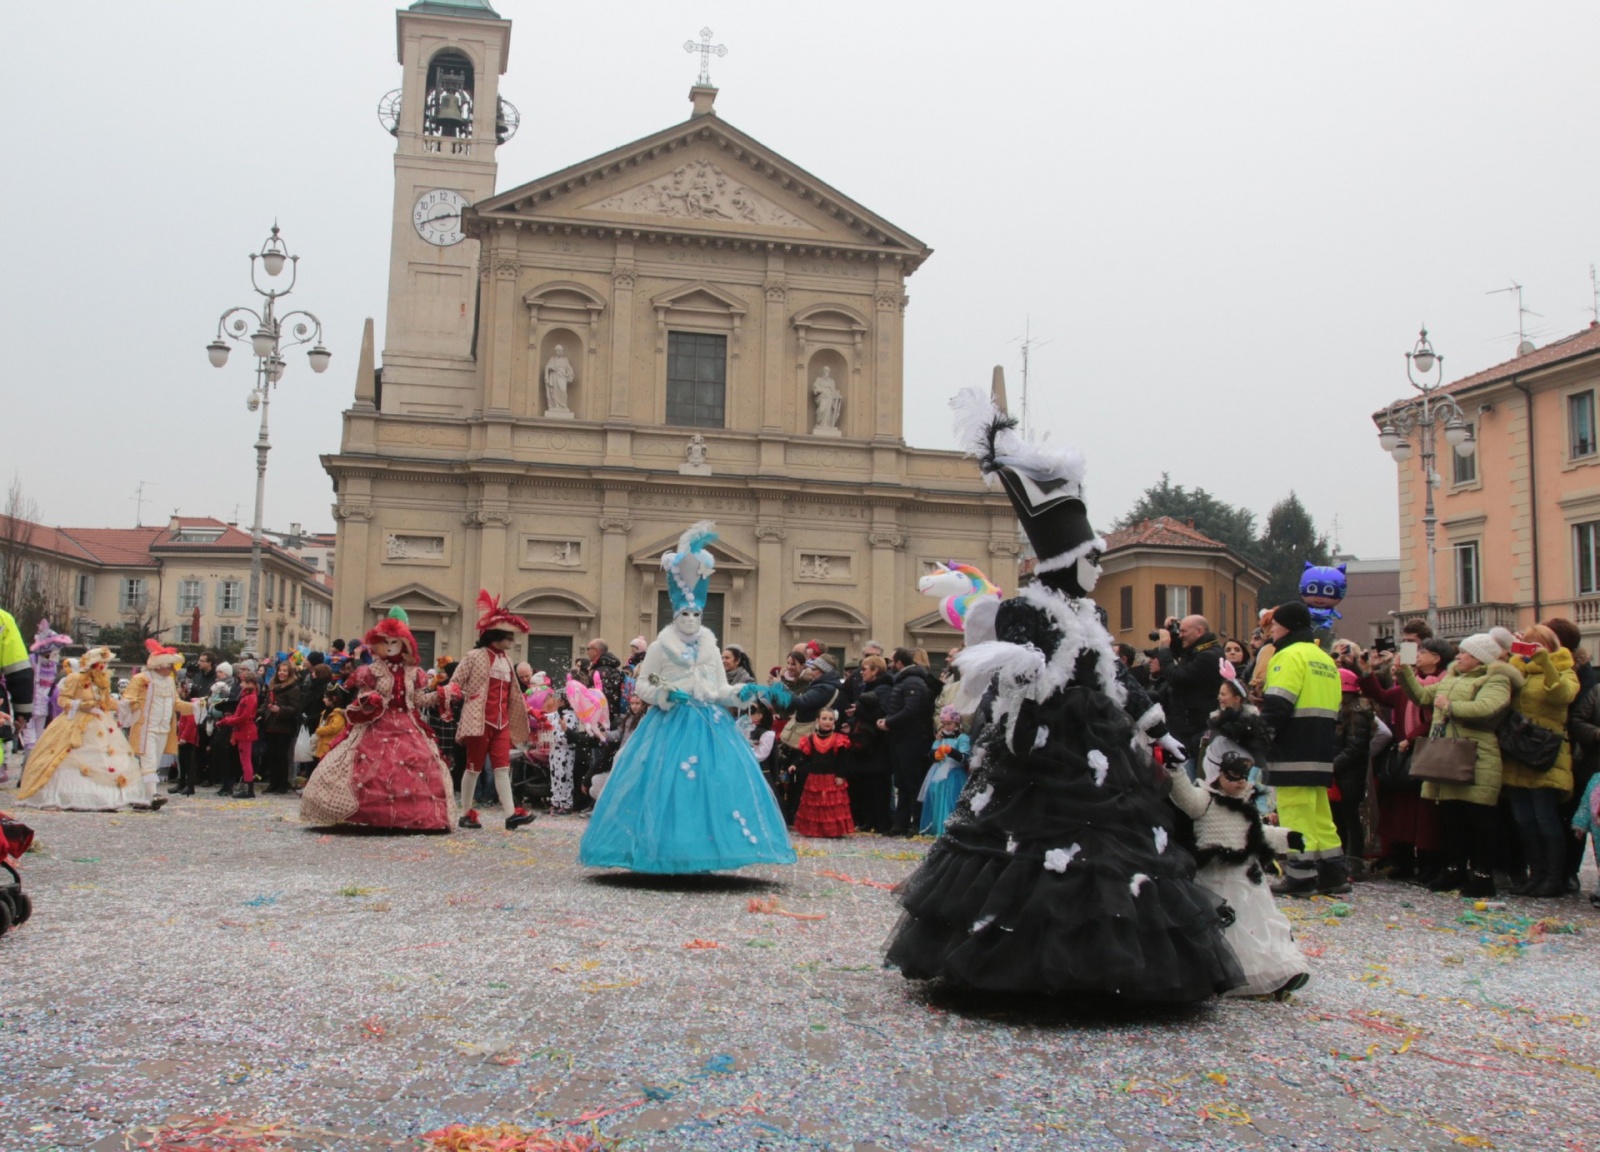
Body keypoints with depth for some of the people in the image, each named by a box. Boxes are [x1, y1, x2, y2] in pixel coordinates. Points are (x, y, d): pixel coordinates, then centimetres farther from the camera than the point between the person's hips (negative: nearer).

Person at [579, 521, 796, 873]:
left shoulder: (711, 648, 11)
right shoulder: (660, 646, 1)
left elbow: (721, 691, 13)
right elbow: (641, 685, 3)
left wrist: (740, 694, -6)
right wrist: (664, 694, -15)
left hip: (710, 726, 3)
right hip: (670, 725, -3)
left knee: (712, 782, -4)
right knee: (665, 783, -8)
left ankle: (702, 853, 3)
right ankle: (662, 851, 1)